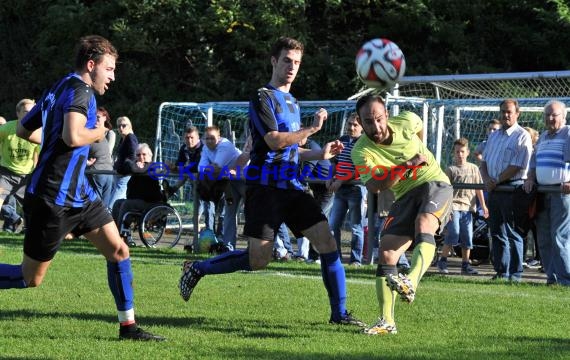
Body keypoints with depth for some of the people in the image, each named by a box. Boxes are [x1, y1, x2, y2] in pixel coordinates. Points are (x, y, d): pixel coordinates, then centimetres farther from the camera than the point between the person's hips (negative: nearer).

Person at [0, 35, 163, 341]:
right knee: (30, 278, -1)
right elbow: (73, 136, -32)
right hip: (52, 198, -10)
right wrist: (97, 133, -12)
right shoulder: (80, 90, -14)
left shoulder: (60, 88, 14)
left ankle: (128, 326, 7)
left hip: (77, 193, 10)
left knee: (118, 250, 4)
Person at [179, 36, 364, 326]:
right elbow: (275, 141, -18)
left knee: (327, 242, -5)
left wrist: (320, 154, 15)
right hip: (265, 187, -7)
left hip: (291, 187, 8)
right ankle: (197, 269, 9)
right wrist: (312, 128, -10)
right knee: (258, 259, -12)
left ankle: (339, 313, 1)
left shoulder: (292, 102, 21)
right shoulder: (263, 98, -6)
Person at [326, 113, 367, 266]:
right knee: (333, 225, 4)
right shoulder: (342, 140, 13)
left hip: (356, 188, -6)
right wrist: (331, 178, 6)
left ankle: (356, 260, 3)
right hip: (340, 190, 6)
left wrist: (342, 181, -17)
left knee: (356, 228, -1)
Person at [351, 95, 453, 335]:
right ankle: (386, 321, -7)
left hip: (435, 183, -2)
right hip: (405, 195, 2)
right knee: (386, 253, -12)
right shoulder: (361, 151, -13)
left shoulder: (407, 122, -9)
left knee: (423, 225, -33)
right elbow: (373, 186, -31)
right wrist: (407, 165, -40)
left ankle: (411, 283, -55)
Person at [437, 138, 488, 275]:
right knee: (453, 233, -14)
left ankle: (465, 265, 13)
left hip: (468, 207, 4)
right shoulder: (451, 169, 2)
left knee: (467, 237, 6)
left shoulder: (473, 168, 13)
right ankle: (442, 261, -2)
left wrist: (483, 205, 10)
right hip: (454, 206, -4)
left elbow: (479, 188, 15)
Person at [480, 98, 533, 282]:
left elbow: (517, 166, -14)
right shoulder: (494, 136, 17)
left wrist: (496, 181, -11)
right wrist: (487, 180, -2)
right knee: (497, 233, 9)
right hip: (494, 190, 7)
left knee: (513, 234, -6)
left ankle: (515, 274, -4)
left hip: (513, 189, -7)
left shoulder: (522, 136, -6)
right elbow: (484, 162, 18)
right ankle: (501, 272, 14)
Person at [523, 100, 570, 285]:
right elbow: (534, 162, 28)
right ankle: (552, 277, 13)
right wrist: (530, 179, 9)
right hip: (542, 192, 8)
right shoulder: (543, 137, 21)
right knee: (544, 239, 8)